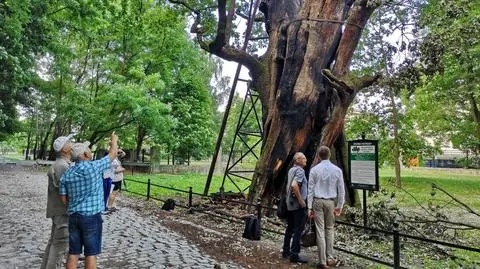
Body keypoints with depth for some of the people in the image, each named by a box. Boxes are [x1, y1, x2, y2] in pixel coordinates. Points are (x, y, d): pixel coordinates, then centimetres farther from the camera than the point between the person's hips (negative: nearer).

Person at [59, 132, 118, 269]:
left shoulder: (66, 174, 2)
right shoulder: (94, 166, -13)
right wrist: (114, 140, 20)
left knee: (73, 252, 13)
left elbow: (63, 198, 5)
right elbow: (112, 154, 2)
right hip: (91, 216, -5)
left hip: (73, 216, 5)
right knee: (91, 253, 5)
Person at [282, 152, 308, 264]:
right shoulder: (300, 170, -15)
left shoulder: (291, 170, 13)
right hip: (298, 205, -9)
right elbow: (294, 185, -29)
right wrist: (301, 200, -22)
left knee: (290, 228, 15)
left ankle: (286, 251, 23)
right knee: (298, 229, -3)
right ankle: (294, 255, 0)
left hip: (290, 204, 9)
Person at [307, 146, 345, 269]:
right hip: (330, 202, 1)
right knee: (329, 229, 16)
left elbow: (311, 189, -4)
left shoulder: (314, 170, -4)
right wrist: (340, 206, 10)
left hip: (317, 201, -1)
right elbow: (341, 190, 2)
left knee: (320, 231, 2)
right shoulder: (337, 170, 0)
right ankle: (330, 258, 17)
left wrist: (309, 207, 0)